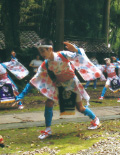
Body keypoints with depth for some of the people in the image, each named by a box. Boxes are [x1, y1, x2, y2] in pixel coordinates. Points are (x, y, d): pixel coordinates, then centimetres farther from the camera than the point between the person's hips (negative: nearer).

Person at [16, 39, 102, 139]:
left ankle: (95, 120, 30)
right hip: (60, 84, 4)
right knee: (49, 103, -11)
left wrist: (75, 50, -47)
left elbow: (81, 56, -23)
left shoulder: (63, 55, -25)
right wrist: (23, 93, -18)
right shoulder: (45, 65, -14)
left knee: (80, 108, 2)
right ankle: (48, 130, 3)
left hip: (72, 82, -4)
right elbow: (35, 79, -13)